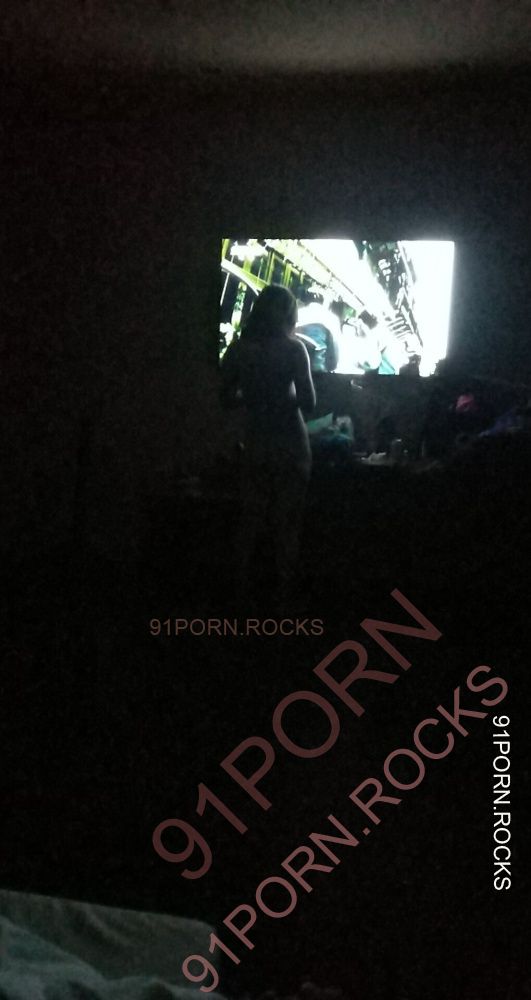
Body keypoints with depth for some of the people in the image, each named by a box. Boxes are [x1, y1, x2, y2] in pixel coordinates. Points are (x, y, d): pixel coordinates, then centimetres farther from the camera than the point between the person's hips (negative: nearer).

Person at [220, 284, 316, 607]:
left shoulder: (239, 349, -2)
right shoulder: (293, 349, -13)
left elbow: (228, 397, 5)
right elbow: (308, 402, -16)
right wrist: (286, 400, 5)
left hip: (255, 443, 3)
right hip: (290, 444, -3)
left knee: (251, 519, 14)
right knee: (287, 522, 7)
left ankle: (244, 589, 20)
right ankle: (286, 593, 14)